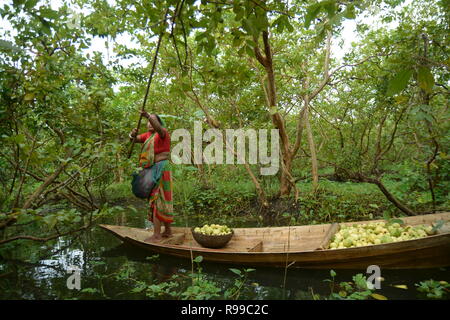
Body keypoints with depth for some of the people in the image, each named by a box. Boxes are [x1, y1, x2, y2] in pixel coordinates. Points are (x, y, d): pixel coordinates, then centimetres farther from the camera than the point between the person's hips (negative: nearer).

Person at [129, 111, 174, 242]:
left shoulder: (163, 133, -6)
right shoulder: (147, 135, 15)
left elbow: (158, 128, -28)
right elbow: (135, 139, 5)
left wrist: (148, 116, -43)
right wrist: (133, 134, -18)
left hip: (161, 169, -8)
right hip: (152, 170, 8)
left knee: (157, 199, -11)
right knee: (163, 200, 13)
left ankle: (156, 234, -8)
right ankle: (168, 230, 23)